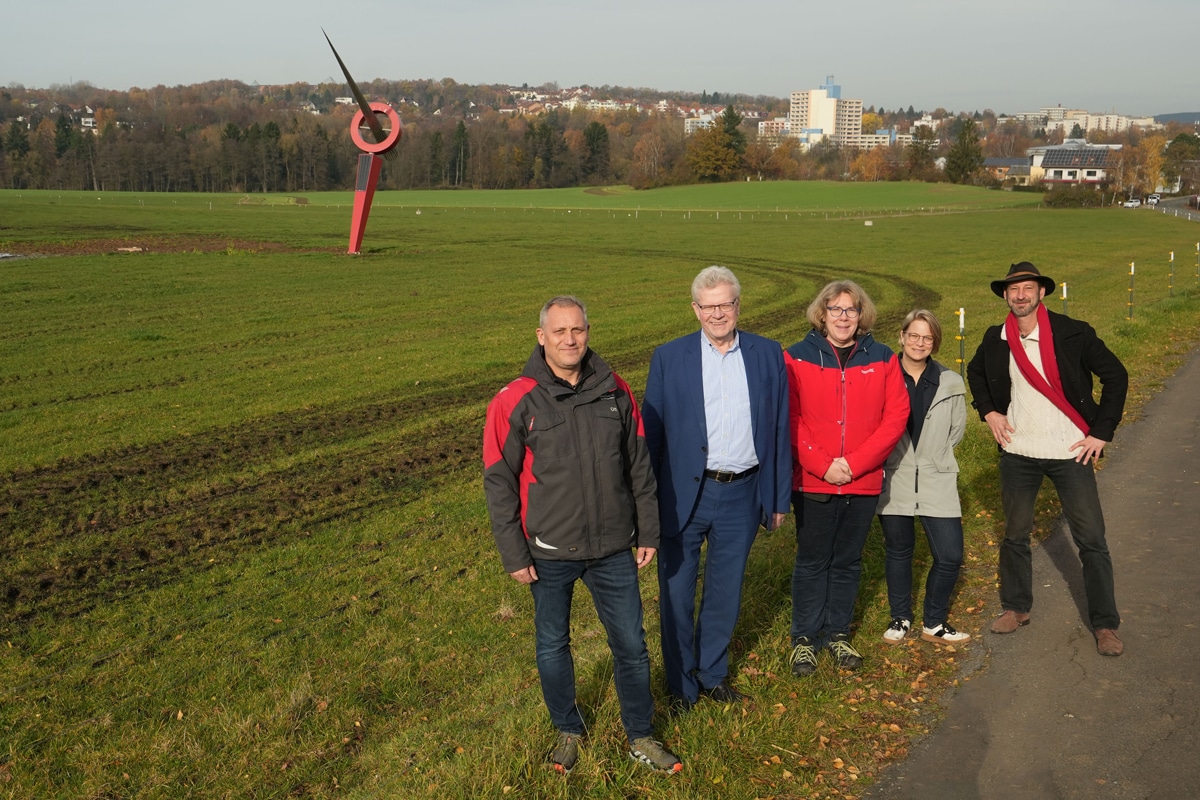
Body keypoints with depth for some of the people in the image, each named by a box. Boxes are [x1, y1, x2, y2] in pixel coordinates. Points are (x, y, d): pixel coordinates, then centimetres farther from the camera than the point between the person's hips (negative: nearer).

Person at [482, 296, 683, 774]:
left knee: (631, 644, 10)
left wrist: (647, 533, 8)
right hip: (549, 555, -2)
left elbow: (639, 468, 7)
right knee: (552, 646, 15)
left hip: (613, 550, 2)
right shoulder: (515, 402, -10)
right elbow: (499, 482, -7)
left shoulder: (616, 393, -1)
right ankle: (568, 731, 38)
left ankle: (640, 736, 30)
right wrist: (514, 554, -8)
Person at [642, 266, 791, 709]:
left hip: (742, 495, 2)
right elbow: (652, 432, -2)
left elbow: (779, 429, 6)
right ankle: (682, 684, 28)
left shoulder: (768, 355, 2)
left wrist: (779, 497, 6)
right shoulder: (669, 358, -3)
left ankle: (713, 674, 37)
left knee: (725, 594, 16)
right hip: (684, 494, -1)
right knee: (676, 594, 8)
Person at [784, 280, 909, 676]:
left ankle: (838, 633, 28)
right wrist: (823, 465, -15)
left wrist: (854, 463, -12)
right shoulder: (797, 358, -3)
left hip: (864, 483, 2)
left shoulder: (882, 359, 2)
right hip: (812, 482, -2)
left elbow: (896, 416, -3)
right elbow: (789, 420, -7)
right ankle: (804, 638, 21)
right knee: (812, 562, 8)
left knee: (848, 562, 14)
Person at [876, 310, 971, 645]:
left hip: (937, 482, 1)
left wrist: (933, 456, 10)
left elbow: (956, 430, 14)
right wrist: (891, 458, 3)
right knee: (898, 551, 12)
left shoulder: (951, 384, 2)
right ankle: (901, 618, 31)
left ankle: (934, 622, 18)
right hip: (894, 481, -1)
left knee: (950, 556, -2)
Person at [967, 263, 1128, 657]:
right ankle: (1016, 607, 31)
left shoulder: (1073, 334, -11)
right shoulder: (995, 340, -1)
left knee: (1091, 539, 0)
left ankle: (1105, 624, 12)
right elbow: (975, 372, 20)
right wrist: (987, 410, 5)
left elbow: (1115, 375, -3)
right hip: (1017, 452, 3)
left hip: (1070, 452, -3)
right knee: (1015, 534, 13)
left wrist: (1102, 432, -7)